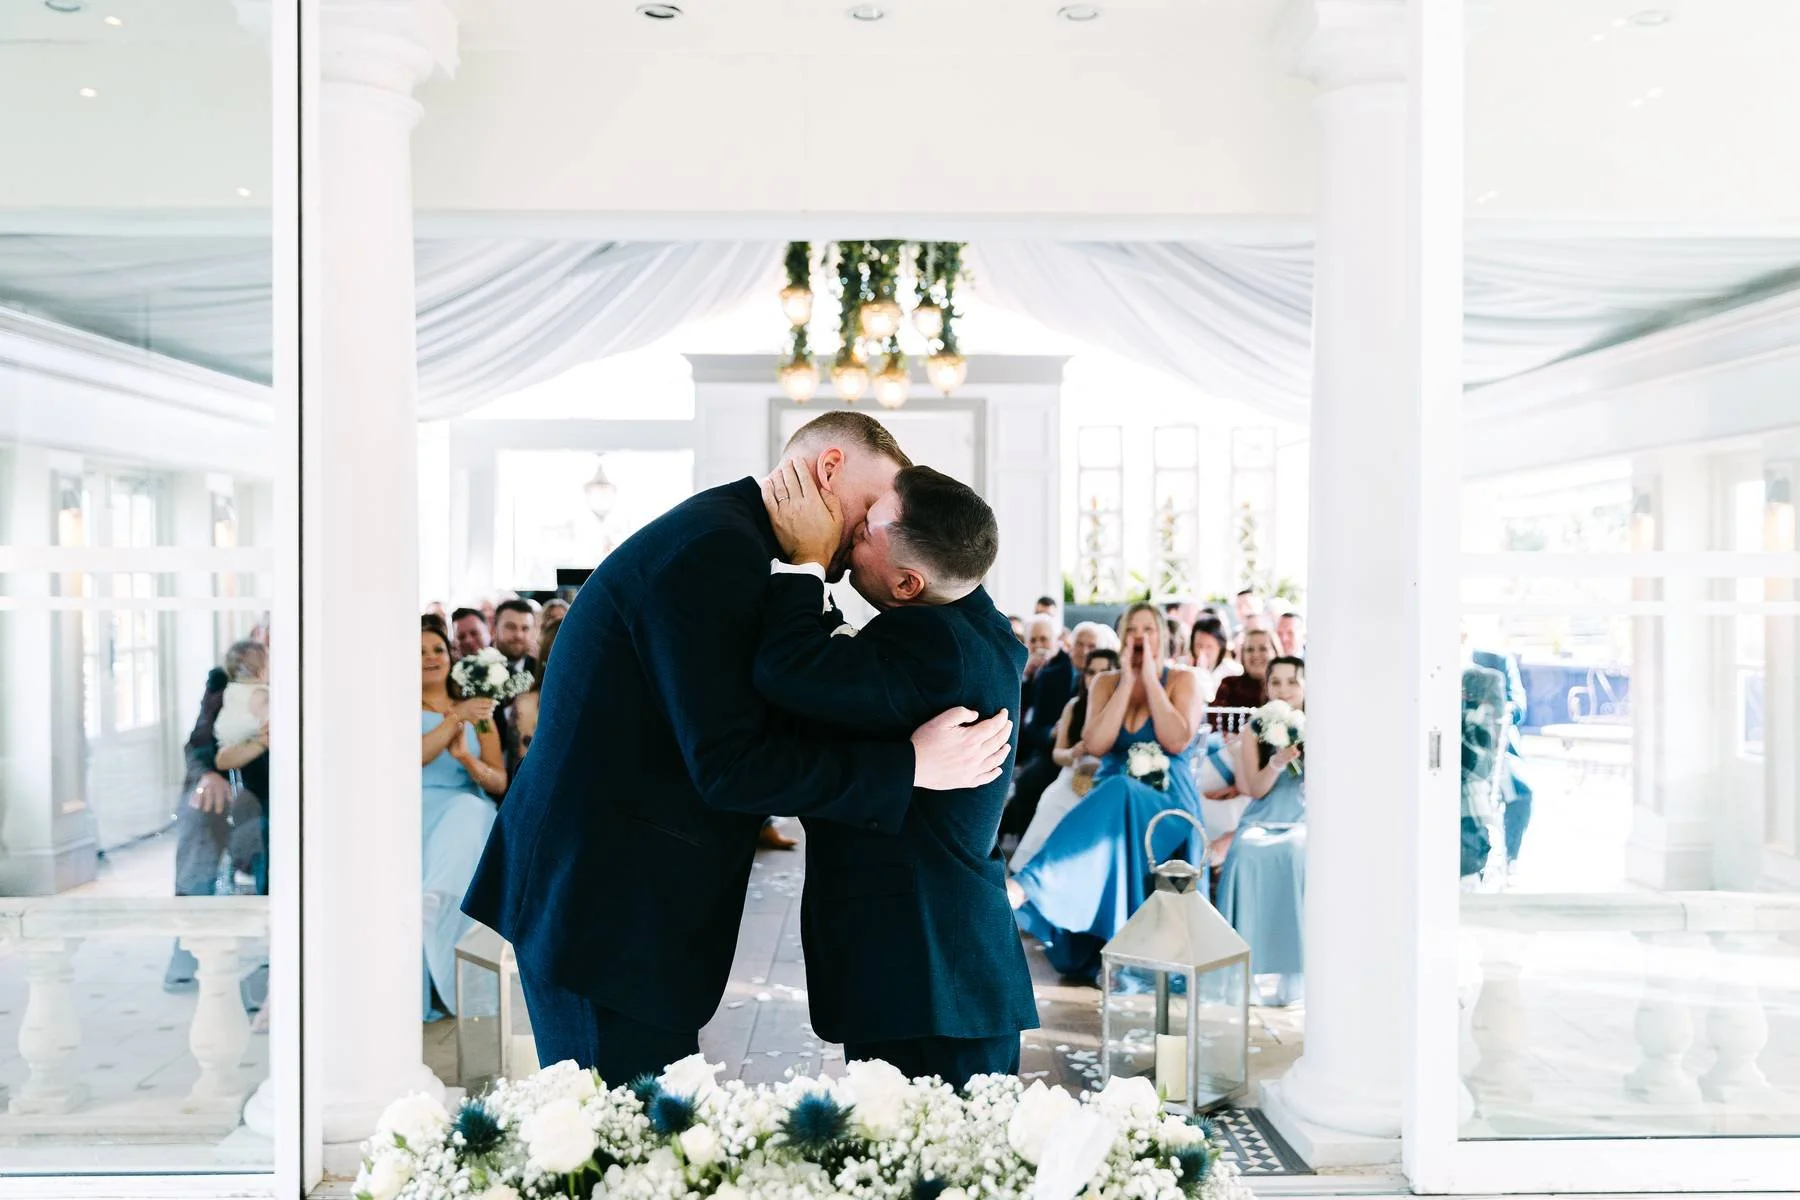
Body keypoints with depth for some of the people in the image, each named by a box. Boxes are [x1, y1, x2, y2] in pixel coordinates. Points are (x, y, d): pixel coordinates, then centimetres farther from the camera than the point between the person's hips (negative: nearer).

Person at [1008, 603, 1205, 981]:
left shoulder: (1182, 680, 2)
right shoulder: (1106, 682, 10)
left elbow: (1177, 741, -15)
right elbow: (1095, 745, -7)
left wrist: (1150, 679, -12)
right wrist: (1127, 682, -8)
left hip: (1167, 803, -4)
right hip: (1111, 801, 4)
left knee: (1118, 797, -38)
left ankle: (1026, 885, -52)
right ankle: (1102, 957, -15)